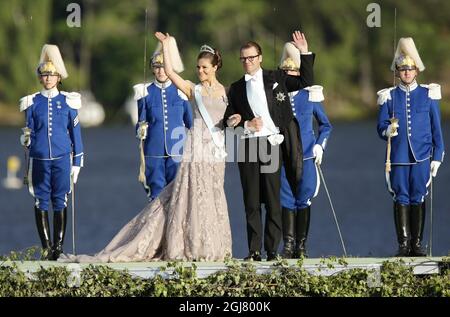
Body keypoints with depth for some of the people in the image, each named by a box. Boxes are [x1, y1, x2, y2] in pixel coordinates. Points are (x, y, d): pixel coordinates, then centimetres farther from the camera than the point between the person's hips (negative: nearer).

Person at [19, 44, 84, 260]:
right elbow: (29, 132, 13)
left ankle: (59, 246, 5)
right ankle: (47, 247, 7)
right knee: (41, 202, 1)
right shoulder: (32, 103, 5)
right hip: (39, 159, 1)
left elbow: (75, 133, 7)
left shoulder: (68, 102, 4)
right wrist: (26, 139, -7)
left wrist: (77, 162, 5)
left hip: (62, 159, -1)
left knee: (60, 201, 0)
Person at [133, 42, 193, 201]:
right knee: (156, 193, 0)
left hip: (177, 150, 0)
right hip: (154, 151, 0)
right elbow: (141, 122, 10)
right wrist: (141, 131, -10)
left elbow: (190, 122, 10)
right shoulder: (146, 92, 5)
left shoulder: (181, 91, 4)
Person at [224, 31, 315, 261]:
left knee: (273, 201, -3)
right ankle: (254, 251, 4)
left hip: (271, 144, -2)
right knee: (251, 201, 2)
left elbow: (305, 82, 8)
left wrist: (304, 53, 0)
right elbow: (228, 119, 15)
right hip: (248, 145, 2)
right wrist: (246, 125, -3)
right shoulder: (236, 89, 14)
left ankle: (272, 250, 0)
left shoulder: (276, 78, 9)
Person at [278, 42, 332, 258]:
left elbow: (325, 125, 14)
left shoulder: (310, 95, 5)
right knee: (286, 200, -2)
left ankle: (301, 246, 8)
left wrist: (320, 145, 1)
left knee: (304, 200, 2)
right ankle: (288, 245, 2)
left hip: (306, 157, 0)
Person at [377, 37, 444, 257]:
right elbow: (381, 127, 7)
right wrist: (388, 130, -16)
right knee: (401, 198, 0)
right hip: (397, 157, 0)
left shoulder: (428, 95, 6)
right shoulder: (389, 97, 6)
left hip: (421, 156, 0)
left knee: (418, 198, 1)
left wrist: (437, 157, 3)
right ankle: (403, 244, 4)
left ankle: (416, 243, 7)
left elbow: (436, 129, 8)